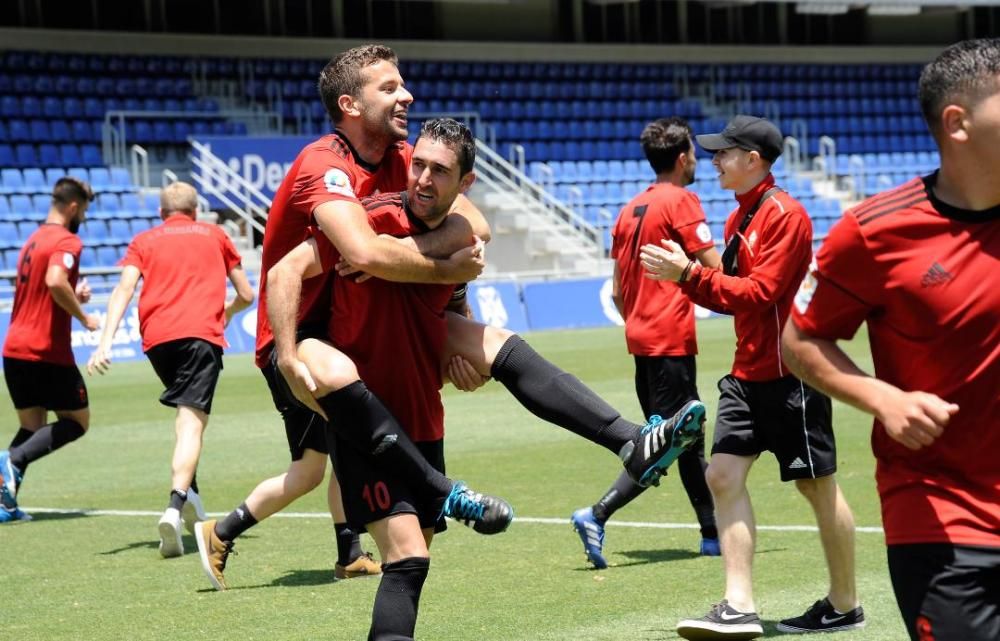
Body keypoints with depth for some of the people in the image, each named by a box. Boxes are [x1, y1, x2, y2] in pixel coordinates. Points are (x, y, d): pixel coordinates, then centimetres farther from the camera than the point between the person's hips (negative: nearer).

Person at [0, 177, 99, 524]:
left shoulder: (32, 240, 18)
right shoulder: (67, 241, -10)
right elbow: (55, 281, -29)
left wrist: (74, 297, 17)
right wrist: (83, 316, -16)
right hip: (47, 352, -8)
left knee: (31, 427, 14)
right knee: (76, 422, 5)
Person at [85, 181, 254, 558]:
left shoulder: (144, 241, 20)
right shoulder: (214, 236, 22)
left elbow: (125, 288, 2)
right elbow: (246, 295, 24)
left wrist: (106, 340, -7)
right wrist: (225, 312, 46)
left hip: (156, 336, 2)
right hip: (202, 333, -2)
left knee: (186, 417, 25)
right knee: (191, 424, -14)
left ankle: (190, 494, 17)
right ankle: (175, 508, -33)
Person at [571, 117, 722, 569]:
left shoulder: (631, 209, 13)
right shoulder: (681, 201, -10)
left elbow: (617, 292, 16)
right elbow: (715, 271, -14)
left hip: (642, 335, 9)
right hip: (671, 340, -8)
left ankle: (713, 533, 21)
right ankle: (597, 516, -18)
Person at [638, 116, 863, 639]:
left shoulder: (784, 215, -14)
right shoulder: (739, 218, 14)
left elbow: (759, 293, -21)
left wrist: (689, 274, -22)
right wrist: (683, 275, 2)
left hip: (789, 374, -9)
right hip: (748, 373, 9)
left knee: (816, 484, 2)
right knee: (723, 474, -1)